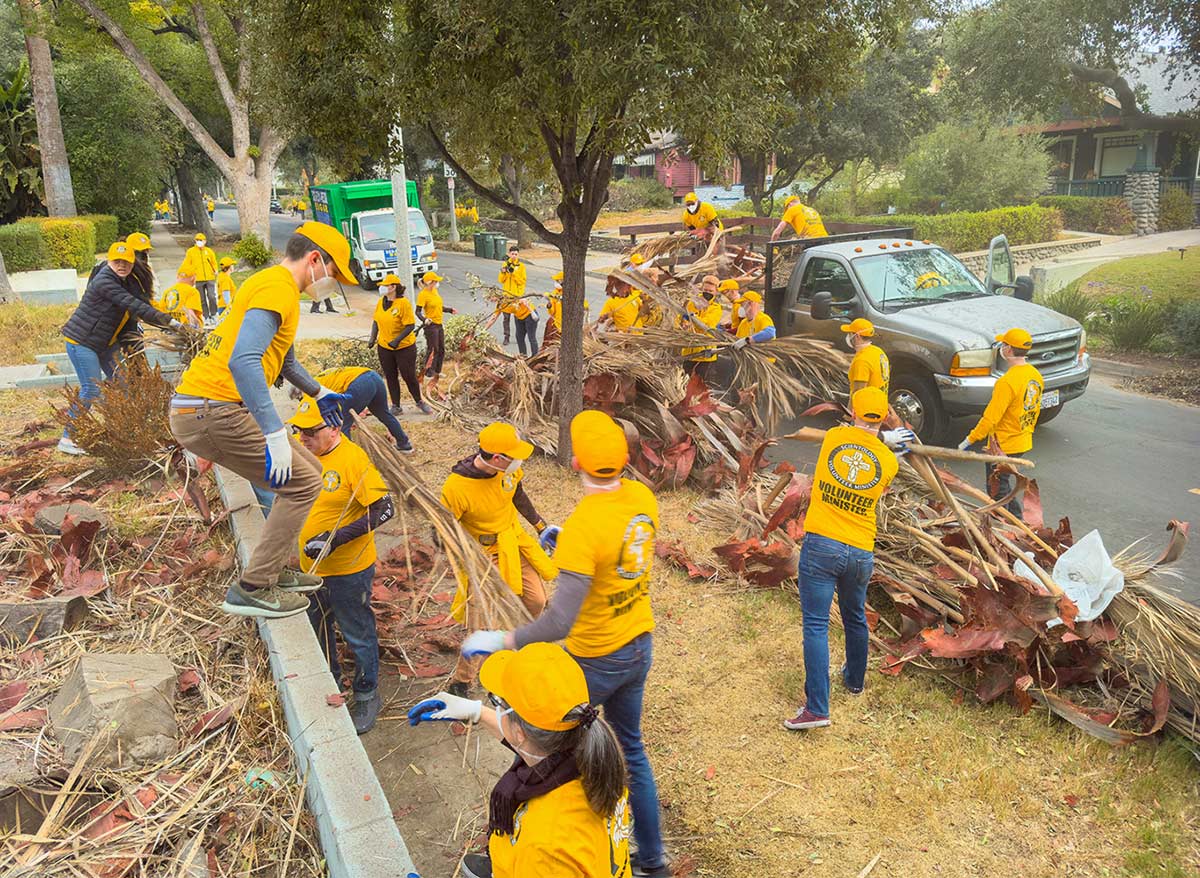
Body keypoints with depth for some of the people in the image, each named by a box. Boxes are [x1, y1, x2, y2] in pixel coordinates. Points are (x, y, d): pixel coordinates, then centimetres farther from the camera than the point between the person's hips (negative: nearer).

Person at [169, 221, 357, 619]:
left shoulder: (273, 284, 20)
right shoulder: (279, 288, -15)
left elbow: (283, 359, 36)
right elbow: (243, 361, -30)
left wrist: (319, 394, 48)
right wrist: (276, 433, -31)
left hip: (204, 407, 10)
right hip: (212, 412, -10)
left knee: (307, 470, 16)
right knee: (304, 483, -6)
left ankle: (272, 570, 24)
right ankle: (253, 589, 1)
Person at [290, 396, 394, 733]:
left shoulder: (353, 458, -23)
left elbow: (384, 509, -25)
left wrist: (335, 538, -29)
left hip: (347, 569, -7)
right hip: (310, 566, 7)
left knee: (358, 635, 10)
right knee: (318, 631, 24)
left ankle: (367, 696, 31)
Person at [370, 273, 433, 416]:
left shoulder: (403, 303, -17)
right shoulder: (381, 302, 1)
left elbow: (410, 326, -19)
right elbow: (376, 321, 12)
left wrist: (397, 340, -27)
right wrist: (373, 337, -1)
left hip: (405, 347, -5)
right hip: (384, 347, 5)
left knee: (409, 376, 5)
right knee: (390, 377, 10)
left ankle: (419, 402, 27)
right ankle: (396, 407, 21)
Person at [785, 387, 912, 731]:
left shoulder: (833, 437, -1)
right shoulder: (889, 461, 0)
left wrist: (883, 440, 26)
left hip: (820, 545, -3)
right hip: (860, 553, 3)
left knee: (816, 626, -2)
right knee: (855, 618, 25)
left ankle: (817, 708, -5)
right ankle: (855, 679, 47)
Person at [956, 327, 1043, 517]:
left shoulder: (1007, 382, -26)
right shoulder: (1036, 376, 1)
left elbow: (990, 418, -25)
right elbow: (1035, 410, 13)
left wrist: (969, 440, -17)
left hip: (1003, 446, -9)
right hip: (1024, 443, 9)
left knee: (998, 492, 5)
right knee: (1008, 483, 23)